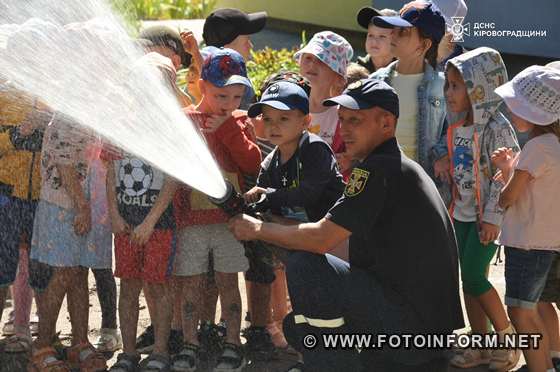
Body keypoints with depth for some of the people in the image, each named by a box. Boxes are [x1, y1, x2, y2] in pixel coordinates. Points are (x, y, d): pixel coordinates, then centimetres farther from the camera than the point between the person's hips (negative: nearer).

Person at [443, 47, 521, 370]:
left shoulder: (497, 128, -16)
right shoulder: (458, 128, 7)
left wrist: (492, 218, -19)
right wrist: (451, 207, 14)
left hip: (485, 218, -8)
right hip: (462, 213, 8)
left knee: (474, 277, -11)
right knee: (469, 280, 8)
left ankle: (507, 334, 7)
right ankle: (480, 346, 16)